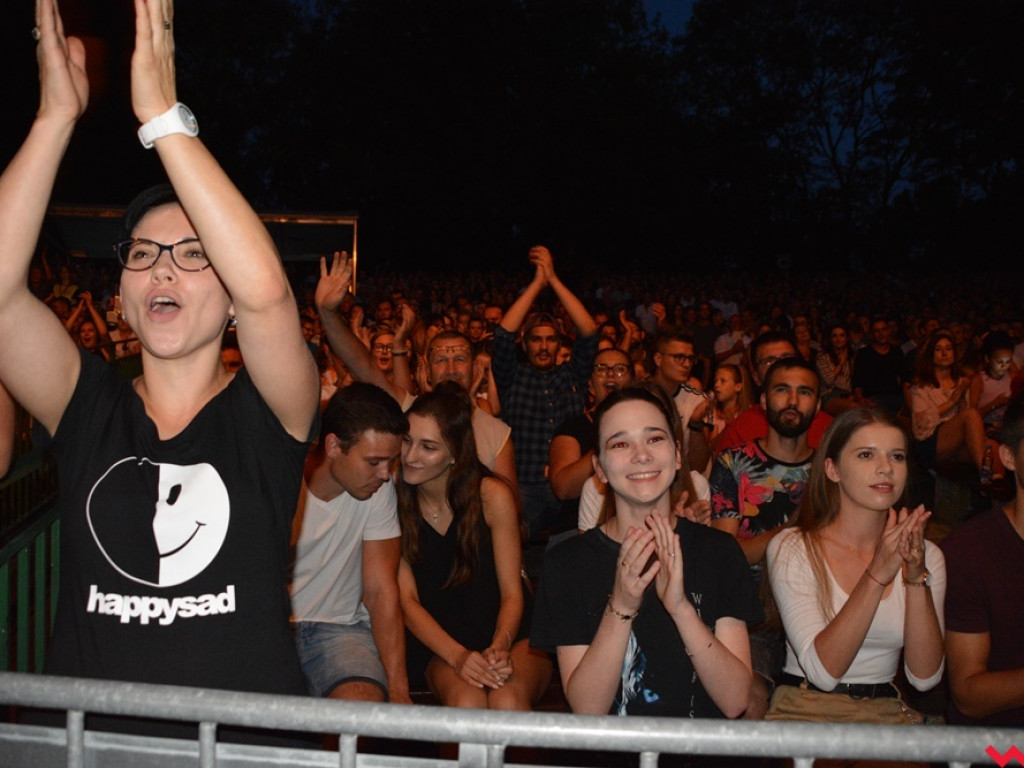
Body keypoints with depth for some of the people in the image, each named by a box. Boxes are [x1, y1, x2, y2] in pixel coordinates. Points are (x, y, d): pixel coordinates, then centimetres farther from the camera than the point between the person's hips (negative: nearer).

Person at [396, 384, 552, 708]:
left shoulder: (492, 495, -8)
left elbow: (512, 593, -5)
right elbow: (407, 599, -4)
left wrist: (500, 647, -26)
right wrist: (458, 656, -20)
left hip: (513, 635, -1)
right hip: (441, 642, 1)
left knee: (508, 702, -34)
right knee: (466, 701, -33)